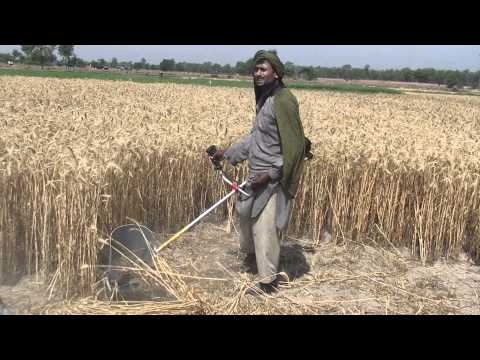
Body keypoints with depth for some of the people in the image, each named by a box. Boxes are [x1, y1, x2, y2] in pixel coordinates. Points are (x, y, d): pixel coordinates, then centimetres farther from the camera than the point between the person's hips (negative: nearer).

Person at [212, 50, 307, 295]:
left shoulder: (283, 101, -21)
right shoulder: (265, 99, 8)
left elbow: (294, 145, -23)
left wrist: (270, 174, -22)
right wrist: (227, 153, 20)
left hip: (274, 178, -10)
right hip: (258, 172, 10)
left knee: (264, 226, -4)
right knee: (245, 209, 26)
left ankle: (268, 280, 11)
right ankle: (251, 251, 52)